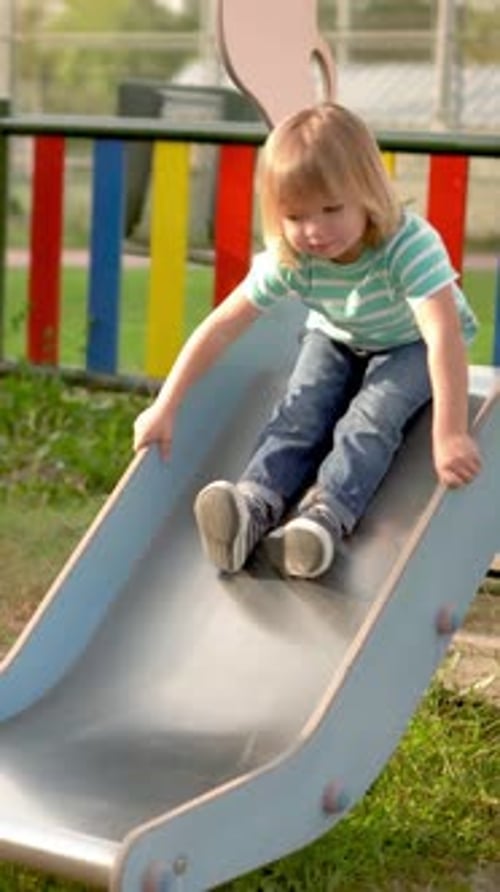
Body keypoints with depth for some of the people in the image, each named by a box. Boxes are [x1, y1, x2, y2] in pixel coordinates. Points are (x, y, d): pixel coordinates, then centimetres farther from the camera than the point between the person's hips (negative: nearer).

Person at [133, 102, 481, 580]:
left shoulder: (410, 245, -40)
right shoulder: (288, 261, -27)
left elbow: (444, 334, -49)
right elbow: (223, 326, -25)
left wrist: (450, 433, -58)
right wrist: (165, 408, -27)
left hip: (410, 346, -3)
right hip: (336, 340, 3)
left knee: (371, 417, -28)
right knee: (299, 410, -21)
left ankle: (326, 514, -42)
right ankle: (255, 501, -37)